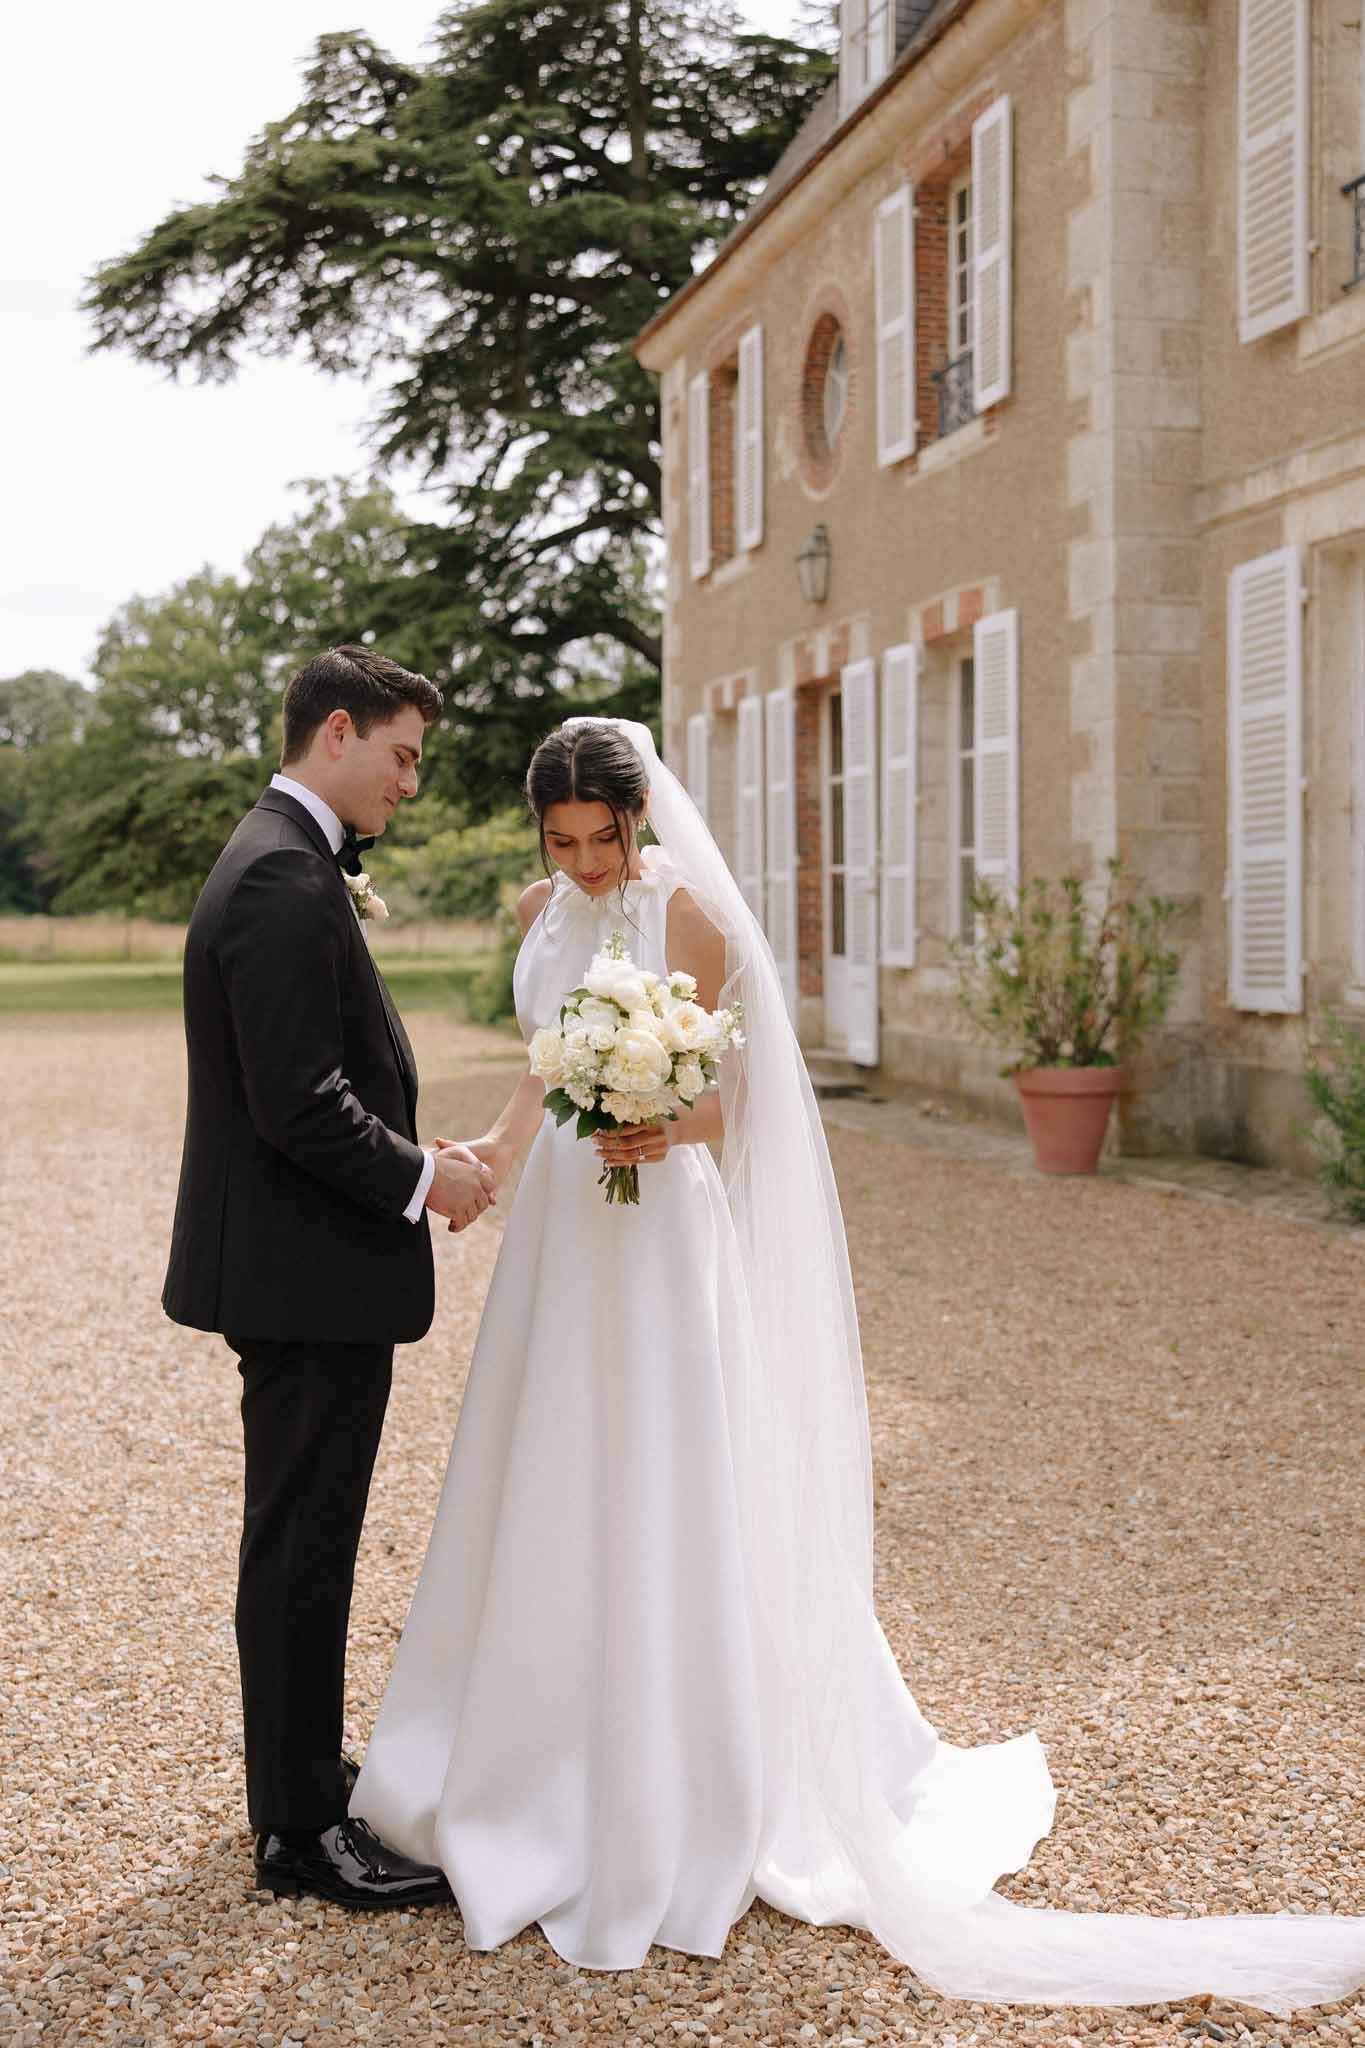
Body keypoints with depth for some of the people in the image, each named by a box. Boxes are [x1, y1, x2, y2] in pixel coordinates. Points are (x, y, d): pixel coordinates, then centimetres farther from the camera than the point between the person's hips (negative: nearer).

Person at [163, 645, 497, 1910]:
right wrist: (420, 1178, -13)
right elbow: (298, 1103, -26)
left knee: (301, 1539, 20)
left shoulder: (282, 860, 13)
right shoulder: (288, 881, -21)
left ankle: (300, 1769, 35)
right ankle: (302, 1830, 11)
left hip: (295, 1266, 11)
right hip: (308, 1278, -11)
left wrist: (410, 1165, 10)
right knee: (301, 1547, 0)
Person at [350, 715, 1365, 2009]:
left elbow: (718, 1098, -10)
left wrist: (667, 1131, -30)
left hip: (661, 1231, -7)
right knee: (546, 1497, 12)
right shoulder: (543, 910, 8)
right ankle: (539, 1766, 28)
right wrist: (497, 1149, 2)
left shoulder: (690, 916, -11)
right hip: (562, 1222, 7)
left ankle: (670, 1817, 8)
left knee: (662, 1502, -3)